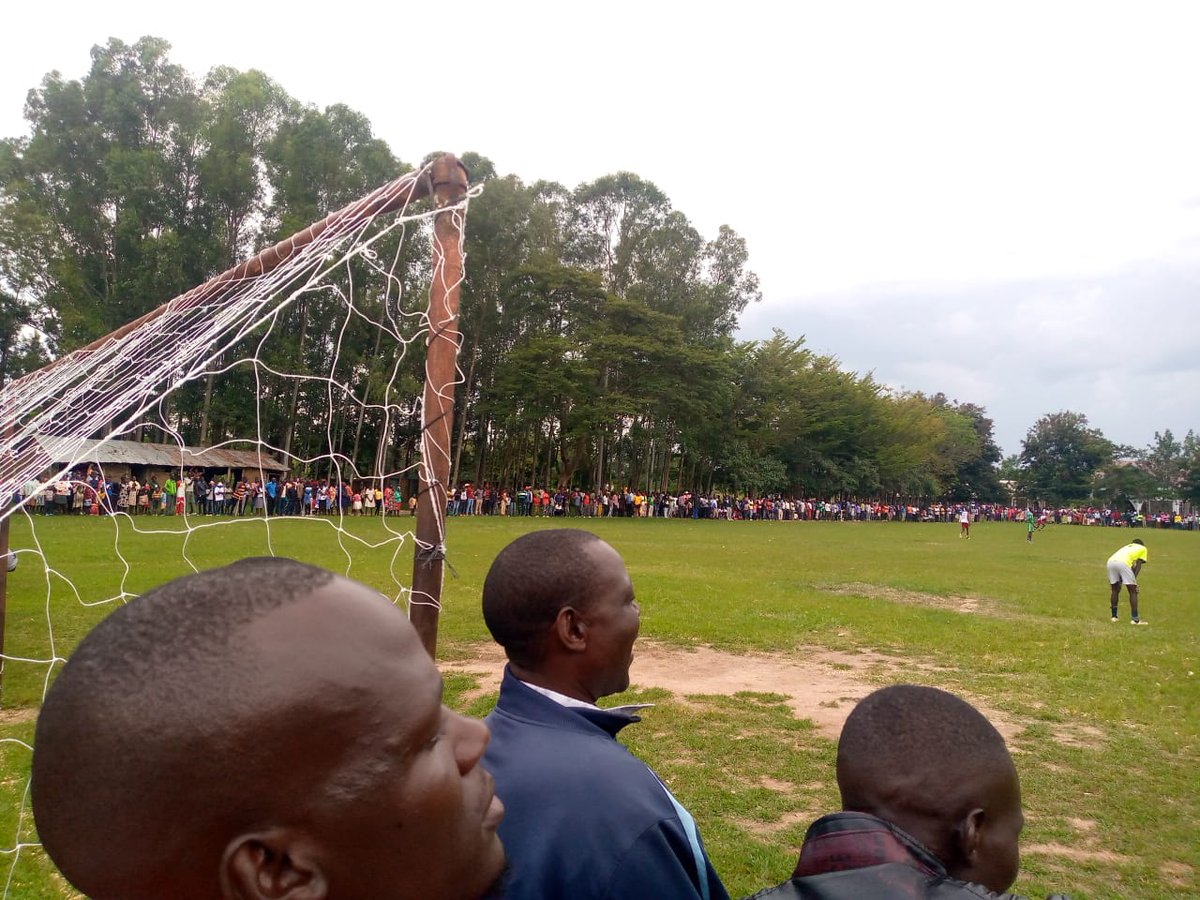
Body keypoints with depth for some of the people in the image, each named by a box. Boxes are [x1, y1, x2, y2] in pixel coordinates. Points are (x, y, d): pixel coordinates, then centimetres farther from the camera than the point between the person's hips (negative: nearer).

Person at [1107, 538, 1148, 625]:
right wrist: (1134, 579, 7)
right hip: (1123, 563, -5)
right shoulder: (1143, 548, 28)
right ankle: (1135, 619, 4)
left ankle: (1114, 616, 25)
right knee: (1133, 591, 6)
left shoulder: (1127, 547, 40)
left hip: (1110, 561, 5)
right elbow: (1138, 565, 14)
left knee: (1115, 590, 21)